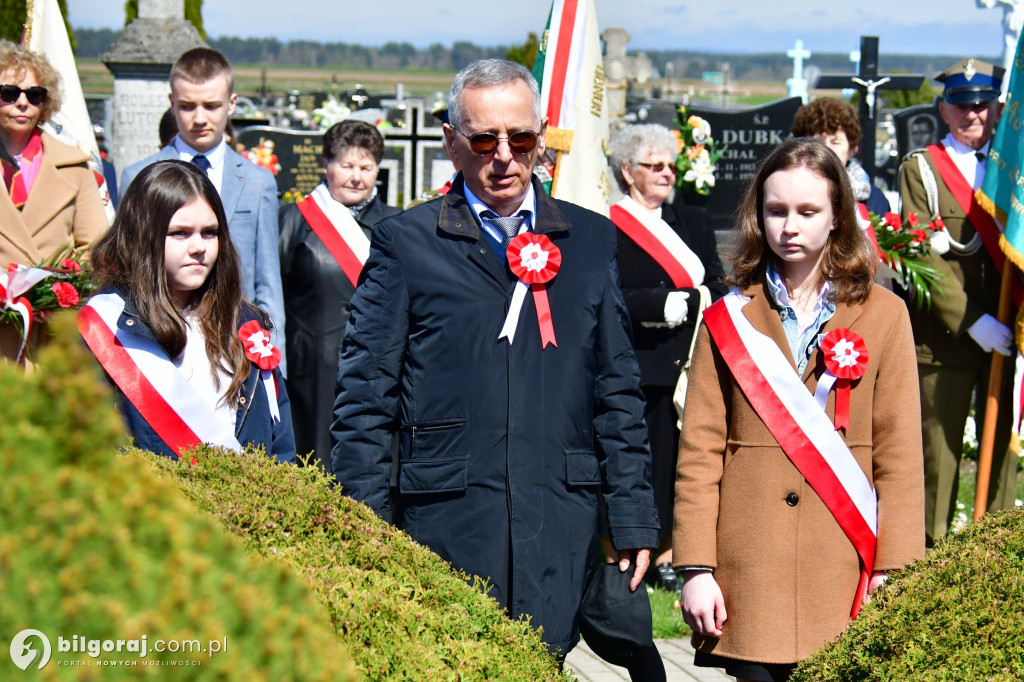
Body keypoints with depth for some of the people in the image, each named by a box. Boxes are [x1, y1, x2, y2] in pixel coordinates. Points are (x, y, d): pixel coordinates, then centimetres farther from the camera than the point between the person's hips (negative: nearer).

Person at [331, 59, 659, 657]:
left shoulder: (591, 239, 13)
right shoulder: (405, 243, 4)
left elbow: (619, 391, 14)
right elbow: (366, 398, 3)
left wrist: (636, 518, 9)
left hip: (561, 531, 2)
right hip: (446, 522, -2)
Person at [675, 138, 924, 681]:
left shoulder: (883, 316, 8)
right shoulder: (729, 320, 9)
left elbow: (900, 452, 4)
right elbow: (700, 452, 5)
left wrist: (894, 573, -3)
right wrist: (695, 567, -3)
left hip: (843, 575, 0)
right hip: (748, 574, 1)